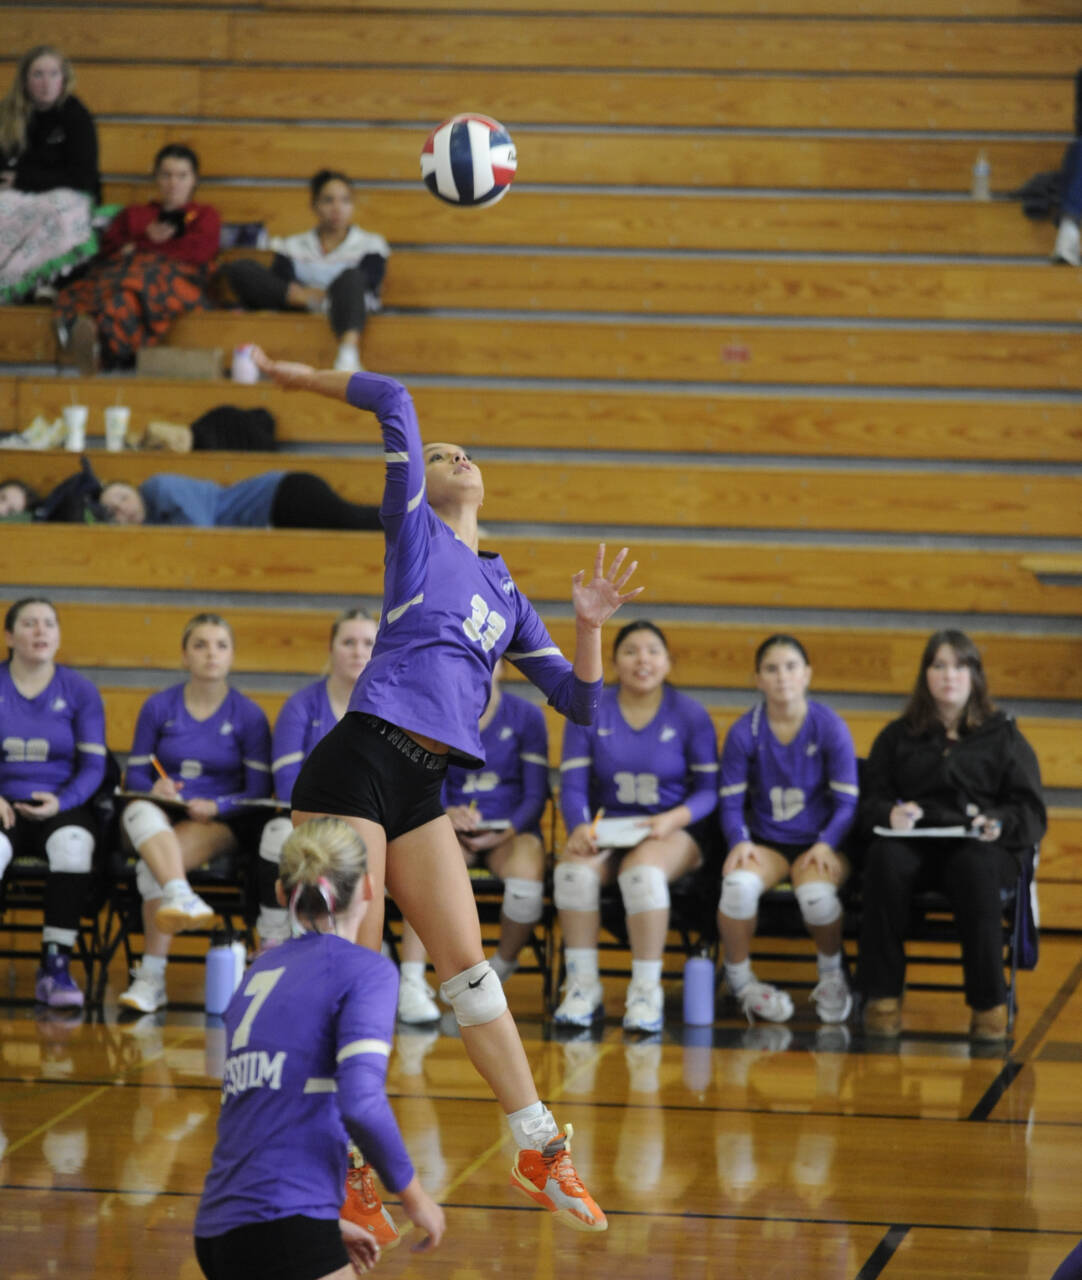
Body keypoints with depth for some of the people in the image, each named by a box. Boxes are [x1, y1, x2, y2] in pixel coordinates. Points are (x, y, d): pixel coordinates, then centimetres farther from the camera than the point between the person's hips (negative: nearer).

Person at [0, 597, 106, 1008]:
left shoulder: (79, 690, 8)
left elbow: (93, 766, 4)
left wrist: (61, 802, -15)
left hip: (61, 808, 0)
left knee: (73, 844, -36)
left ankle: (55, 966, -31)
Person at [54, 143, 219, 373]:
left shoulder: (205, 215, 31)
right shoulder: (132, 214, 39)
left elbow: (198, 251, 9)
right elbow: (107, 249, 21)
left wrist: (138, 248, 11)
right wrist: (147, 238, 5)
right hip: (119, 270, 4)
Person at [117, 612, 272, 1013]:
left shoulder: (249, 715, 4)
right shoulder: (158, 707, 9)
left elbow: (259, 792, 1)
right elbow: (135, 774, 10)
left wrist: (215, 807, -17)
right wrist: (153, 789, -14)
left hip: (220, 823, -2)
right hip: (161, 816, 2)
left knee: (152, 868, -34)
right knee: (140, 812, -38)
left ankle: (152, 977, -35)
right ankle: (182, 898, -62)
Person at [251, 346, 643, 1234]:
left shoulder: (507, 595, 22)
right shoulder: (414, 528, 7)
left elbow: (579, 703, 19)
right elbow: (393, 401, -1)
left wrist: (590, 624, 5)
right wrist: (292, 376, 3)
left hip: (422, 790, 6)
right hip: (360, 765, -6)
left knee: (468, 967, 6)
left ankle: (541, 1150, 9)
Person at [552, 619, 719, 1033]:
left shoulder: (691, 715, 2)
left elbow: (709, 790, 1)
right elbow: (572, 786, 2)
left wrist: (673, 819, -19)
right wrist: (579, 828, -19)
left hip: (675, 832, -2)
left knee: (643, 870, -36)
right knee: (574, 868, -31)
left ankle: (646, 992, -31)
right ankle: (582, 989, -24)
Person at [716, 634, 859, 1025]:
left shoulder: (830, 728, -3)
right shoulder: (744, 733, -1)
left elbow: (847, 802, -1)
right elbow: (731, 803, 3)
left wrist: (826, 845, -18)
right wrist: (739, 841, -18)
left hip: (819, 842, -1)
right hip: (765, 842, 1)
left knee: (816, 893, -35)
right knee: (739, 884, -34)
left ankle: (831, 974, 0)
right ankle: (739, 979, -6)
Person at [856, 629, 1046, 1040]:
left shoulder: (1003, 736, 17)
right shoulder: (898, 736, 21)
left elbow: (1031, 813, 8)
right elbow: (869, 803, 12)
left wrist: (998, 823, -16)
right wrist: (890, 814, -13)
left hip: (978, 847, -1)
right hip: (912, 843, 1)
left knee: (976, 868, -38)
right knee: (885, 859, -35)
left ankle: (989, 1003, -33)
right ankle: (882, 996, -32)